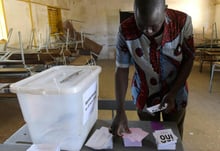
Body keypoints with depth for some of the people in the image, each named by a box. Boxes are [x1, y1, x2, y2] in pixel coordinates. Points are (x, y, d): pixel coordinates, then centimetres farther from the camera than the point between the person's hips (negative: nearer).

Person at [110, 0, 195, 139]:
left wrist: (173, 94, -18)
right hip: (145, 96, 0)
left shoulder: (183, 22, -21)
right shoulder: (126, 30, -24)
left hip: (177, 93, 1)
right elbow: (122, 70, -17)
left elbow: (188, 59, -10)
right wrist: (120, 111, -22)